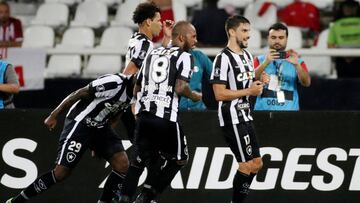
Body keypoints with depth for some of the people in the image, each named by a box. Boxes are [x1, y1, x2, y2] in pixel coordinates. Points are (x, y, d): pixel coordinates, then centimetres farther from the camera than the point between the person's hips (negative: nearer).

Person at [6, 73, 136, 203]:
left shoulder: (131, 95, 0)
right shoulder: (115, 83, -25)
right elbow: (79, 94, -18)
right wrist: (53, 115, -14)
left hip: (100, 126, 8)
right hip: (80, 123, -8)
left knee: (122, 164, -12)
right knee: (61, 173, -11)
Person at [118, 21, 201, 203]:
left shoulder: (152, 54, 20)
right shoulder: (185, 56, 1)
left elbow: (136, 89, 21)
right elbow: (180, 88, -13)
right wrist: (195, 97, 7)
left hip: (143, 114, 6)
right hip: (166, 118, -6)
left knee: (139, 159, 19)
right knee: (179, 159, 13)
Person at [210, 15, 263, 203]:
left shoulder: (247, 55, 13)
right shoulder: (223, 58, -15)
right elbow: (219, 94, -20)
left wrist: (257, 85, 3)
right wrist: (249, 91, -18)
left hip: (245, 116, 10)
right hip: (233, 118, -9)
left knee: (256, 164, 11)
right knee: (247, 164, -7)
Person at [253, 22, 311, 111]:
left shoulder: (297, 62, 9)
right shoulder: (259, 60, 10)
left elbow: (306, 83, -7)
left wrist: (296, 65, -25)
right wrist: (266, 63, -23)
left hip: (289, 113, 0)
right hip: (263, 112, 0)